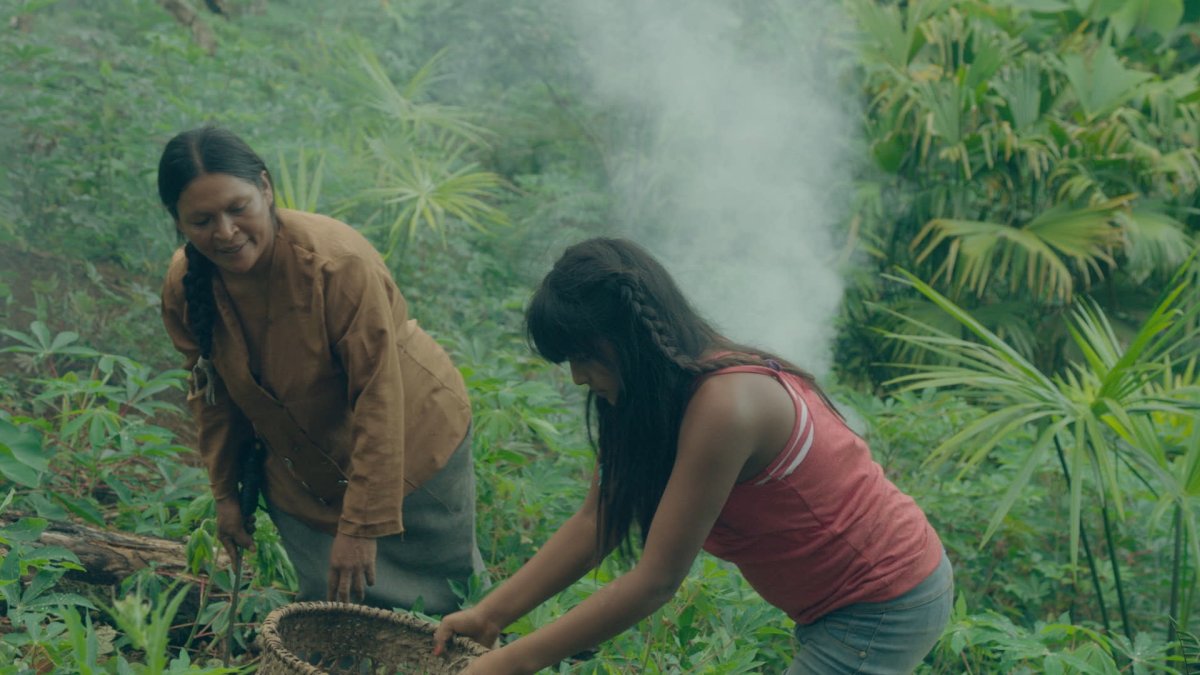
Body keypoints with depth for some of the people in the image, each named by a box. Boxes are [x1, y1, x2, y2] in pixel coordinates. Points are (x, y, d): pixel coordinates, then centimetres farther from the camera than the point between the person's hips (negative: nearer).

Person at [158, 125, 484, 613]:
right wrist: (225, 492, 8)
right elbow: (213, 395, 4)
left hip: (409, 442, -4)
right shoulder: (182, 287, -13)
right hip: (301, 479, 4)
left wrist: (363, 525, -29)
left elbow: (379, 397, -29)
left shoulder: (337, 261, -31)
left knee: (449, 610, 8)